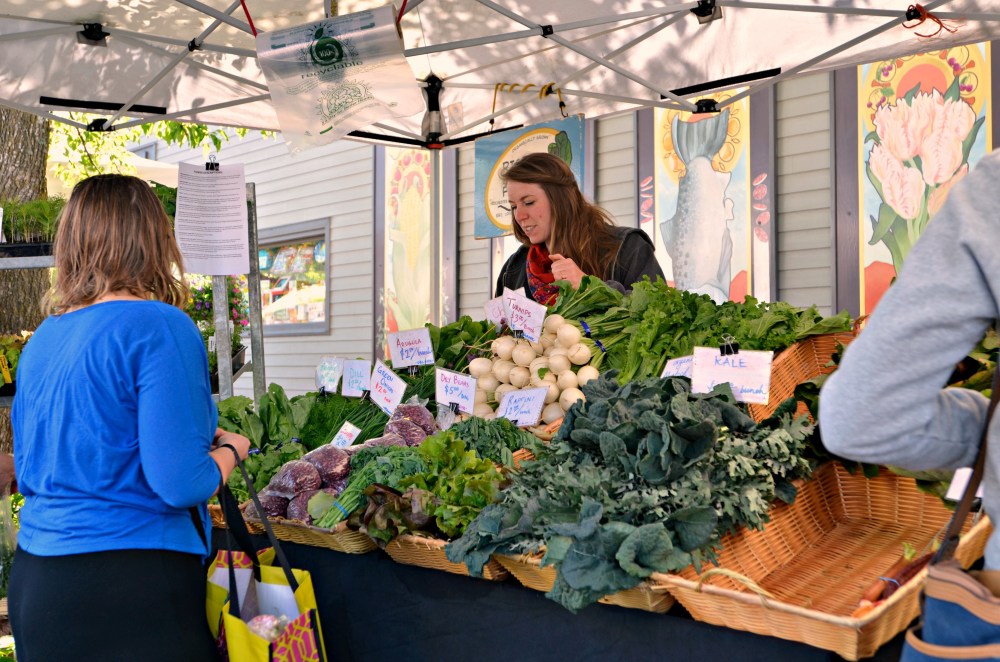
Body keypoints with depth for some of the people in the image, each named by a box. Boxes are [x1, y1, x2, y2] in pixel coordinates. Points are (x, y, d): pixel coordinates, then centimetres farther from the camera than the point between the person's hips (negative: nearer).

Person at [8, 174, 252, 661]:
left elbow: (28, 472, 17)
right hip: (130, 586, -7)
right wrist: (228, 449, -1)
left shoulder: (41, 339, 7)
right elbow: (181, 486, -22)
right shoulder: (160, 327, -16)